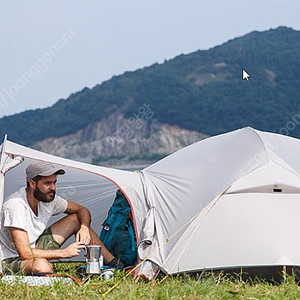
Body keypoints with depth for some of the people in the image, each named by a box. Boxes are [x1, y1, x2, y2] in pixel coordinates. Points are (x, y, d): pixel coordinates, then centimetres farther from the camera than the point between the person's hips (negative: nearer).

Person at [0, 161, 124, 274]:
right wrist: (64, 252, -28)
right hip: (11, 260, -8)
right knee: (42, 266, -43)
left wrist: (84, 227, -12)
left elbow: (82, 210, 12)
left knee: (76, 219, 4)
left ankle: (113, 263, 10)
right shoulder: (15, 205, -30)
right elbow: (25, 253, -34)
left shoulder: (49, 198, -5)